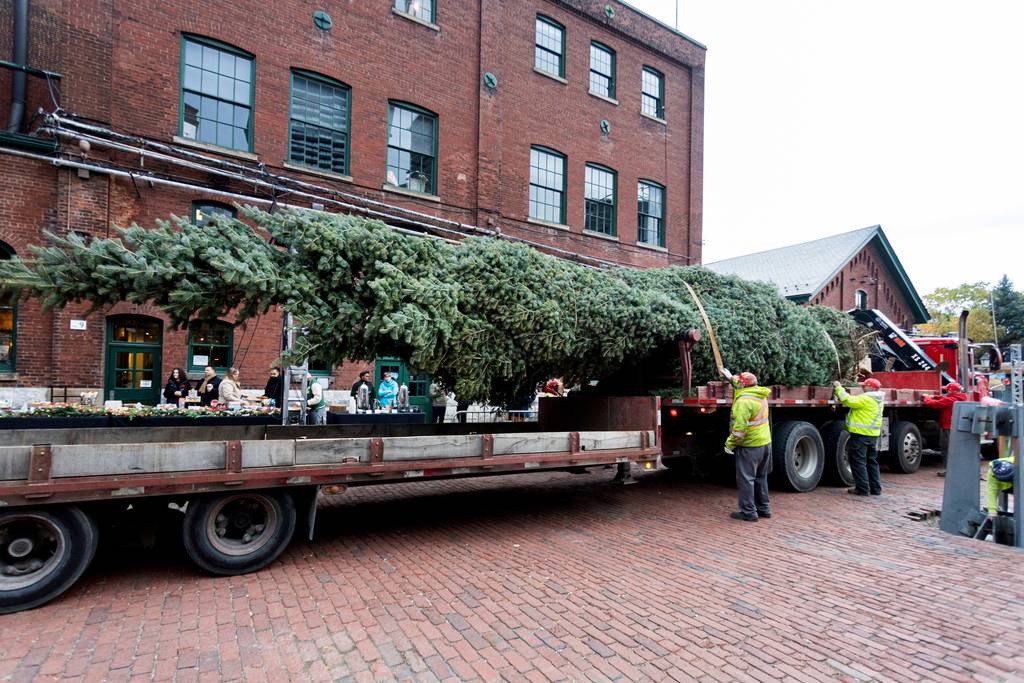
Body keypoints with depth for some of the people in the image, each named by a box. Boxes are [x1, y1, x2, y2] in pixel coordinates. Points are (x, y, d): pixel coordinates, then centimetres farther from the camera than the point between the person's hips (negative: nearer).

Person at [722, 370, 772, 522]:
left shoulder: (743, 401, -20)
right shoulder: (759, 394, 6)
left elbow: (740, 427, -24)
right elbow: (743, 387, 31)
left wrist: (730, 443, -15)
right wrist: (731, 378, 38)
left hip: (750, 446, -9)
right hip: (765, 442, 9)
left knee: (745, 479, 0)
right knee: (760, 477, 20)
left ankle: (748, 512, 4)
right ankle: (764, 508, 29)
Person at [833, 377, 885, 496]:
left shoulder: (866, 398, -17)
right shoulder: (878, 400, 13)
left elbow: (848, 400, -24)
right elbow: (855, 401, 16)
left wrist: (839, 388, -13)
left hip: (861, 434, -9)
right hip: (873, 435, 9)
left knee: (858, 461, -1)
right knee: (872, 461, 16)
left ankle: (862, 488, 1)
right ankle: (875, 488, 21)